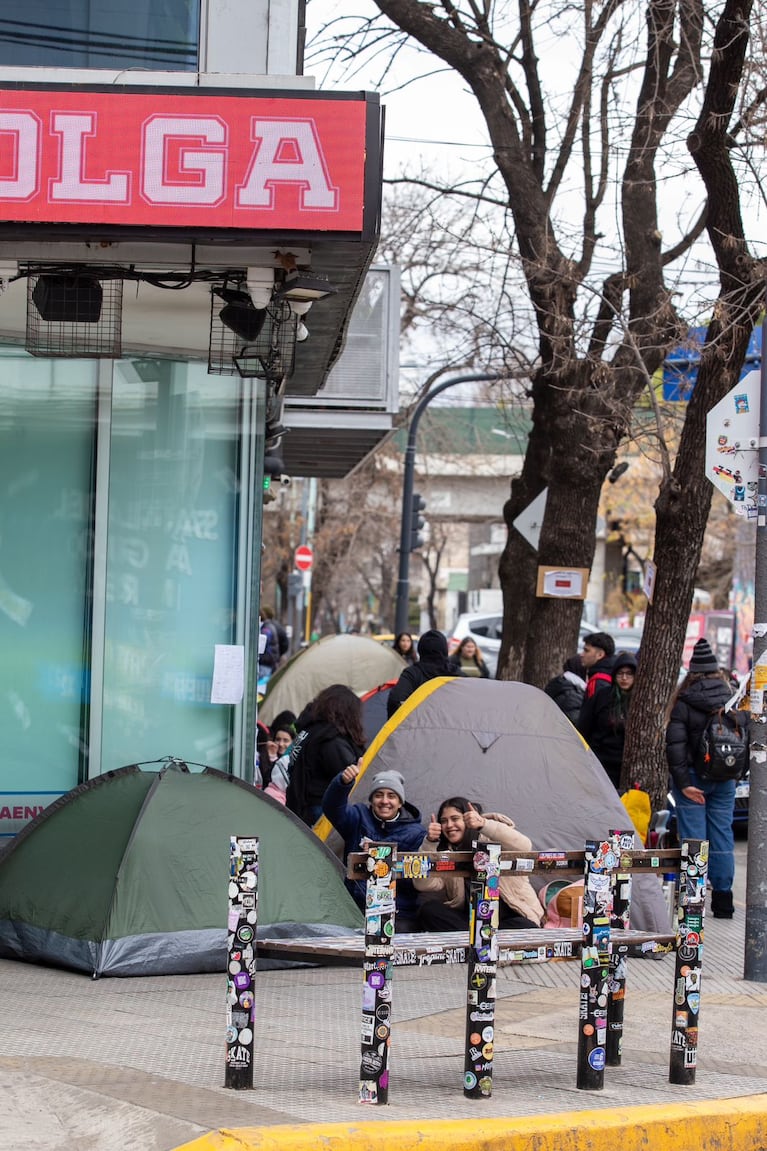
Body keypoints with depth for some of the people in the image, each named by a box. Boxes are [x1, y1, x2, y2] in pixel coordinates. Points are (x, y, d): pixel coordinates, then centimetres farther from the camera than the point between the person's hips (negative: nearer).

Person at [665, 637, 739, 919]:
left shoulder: (684, 703, -9)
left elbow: (675, 745, -15)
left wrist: (683, 783, -15)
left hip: (692, 778, -4)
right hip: (724, 779, 4)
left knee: (693, 838, 0)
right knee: (722, 838, 9)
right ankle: (722, 901, 12)